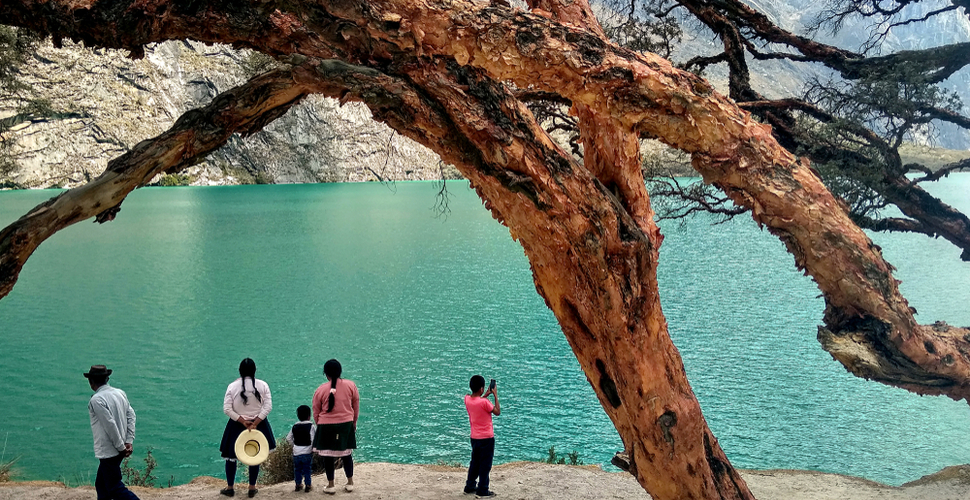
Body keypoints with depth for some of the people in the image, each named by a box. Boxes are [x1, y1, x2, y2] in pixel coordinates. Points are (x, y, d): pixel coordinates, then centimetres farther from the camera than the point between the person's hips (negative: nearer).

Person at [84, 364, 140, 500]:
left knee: (115, 489, -2)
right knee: (101, 485, 20)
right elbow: (131, 415, 4)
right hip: (120, 450, 8)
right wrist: (129, 441, 1)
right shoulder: (120, 393, 6)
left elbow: (110, 425, -21)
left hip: (108, 452, -8)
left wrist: (121, 447, -13)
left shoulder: (96, 400, -17)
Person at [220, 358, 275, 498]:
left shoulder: (232, 386, -8)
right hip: (258, 424, 1)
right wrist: (255, 422, -13)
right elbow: (268, 407, -12)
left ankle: (230, 488, 23)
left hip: (236, 425, -1)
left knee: (231, 455, 15)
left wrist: (242, 421, -10)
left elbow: (226, 409, -12)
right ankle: (252, 488, 17)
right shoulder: (263, 385, -6)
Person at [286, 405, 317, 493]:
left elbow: (288, 438, 9)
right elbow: (313, 439, -16)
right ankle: (307, 486, 8)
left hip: (296, 452, 3)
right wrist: (313, 447, -1)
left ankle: (298, 485, 21)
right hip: (307, 452, -3)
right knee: (307, 469, 5)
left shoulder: (295, 426, 5)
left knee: (297, 469, 15)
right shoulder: (311, 425, -10)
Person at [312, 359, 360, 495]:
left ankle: (331, 485, 15)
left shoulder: (321, 390, -8)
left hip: (326, 426, -2)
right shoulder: (351, 385, -4)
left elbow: (316, 411, 2)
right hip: (346, 424, 2)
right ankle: (350, 483, 22)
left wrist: (319, 424, 19)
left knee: (328, 455, 9)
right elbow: (356, 406, 7)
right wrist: (354, 422, 21)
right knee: (347, 453, 16)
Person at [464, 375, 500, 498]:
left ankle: (469, 487, 28)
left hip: (474, 437, 7)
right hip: (486, 438, -7)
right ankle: (482, 491, 9)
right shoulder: (484, 402, -23)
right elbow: (497, 412, -10)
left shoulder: (467, 399, -4)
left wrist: (486, 395, 14)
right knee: (485, 465, 4)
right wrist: (495, 396, -7)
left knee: (475, 463, 20)